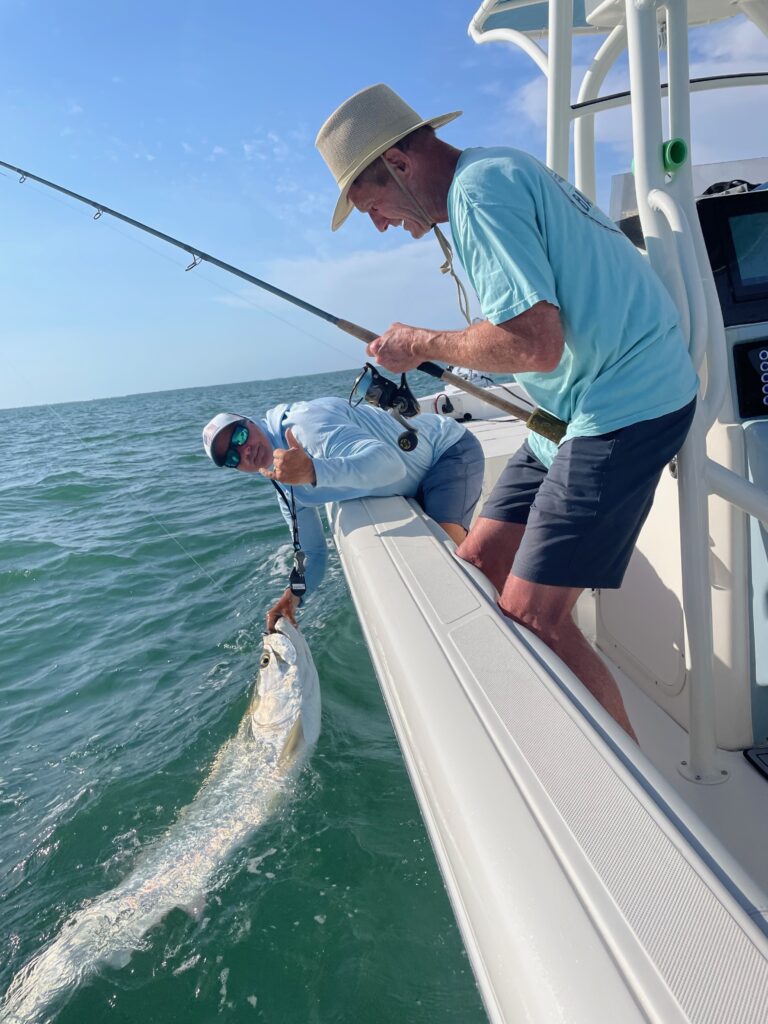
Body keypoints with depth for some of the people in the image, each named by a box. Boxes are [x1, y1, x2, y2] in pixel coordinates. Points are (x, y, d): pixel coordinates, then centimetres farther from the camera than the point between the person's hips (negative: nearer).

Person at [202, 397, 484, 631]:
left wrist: (313, 471, -55)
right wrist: (295, 593, -7)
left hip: (450, 448, -8)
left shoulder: (305, 422, -28)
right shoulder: (287, 489, 0)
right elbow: (314, 553, 9)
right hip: (417, 483, 8)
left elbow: (389, 463, -42)